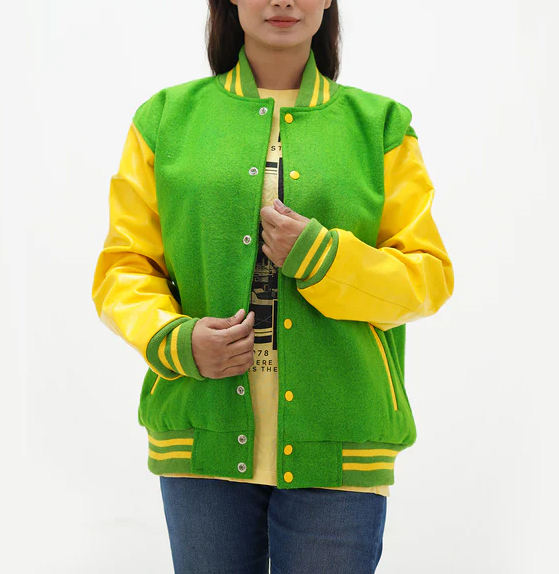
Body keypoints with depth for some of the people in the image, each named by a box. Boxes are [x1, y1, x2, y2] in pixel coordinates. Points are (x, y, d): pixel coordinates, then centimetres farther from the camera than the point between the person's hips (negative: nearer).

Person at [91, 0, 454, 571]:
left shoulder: (381, 126, 8)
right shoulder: (166, 119, 9)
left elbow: (430, 275, 5)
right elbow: (123, 268, 8)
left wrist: (319, 256, -11)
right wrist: (175, 340, -12)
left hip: (338, 443, 0)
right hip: (203, 436, 1)